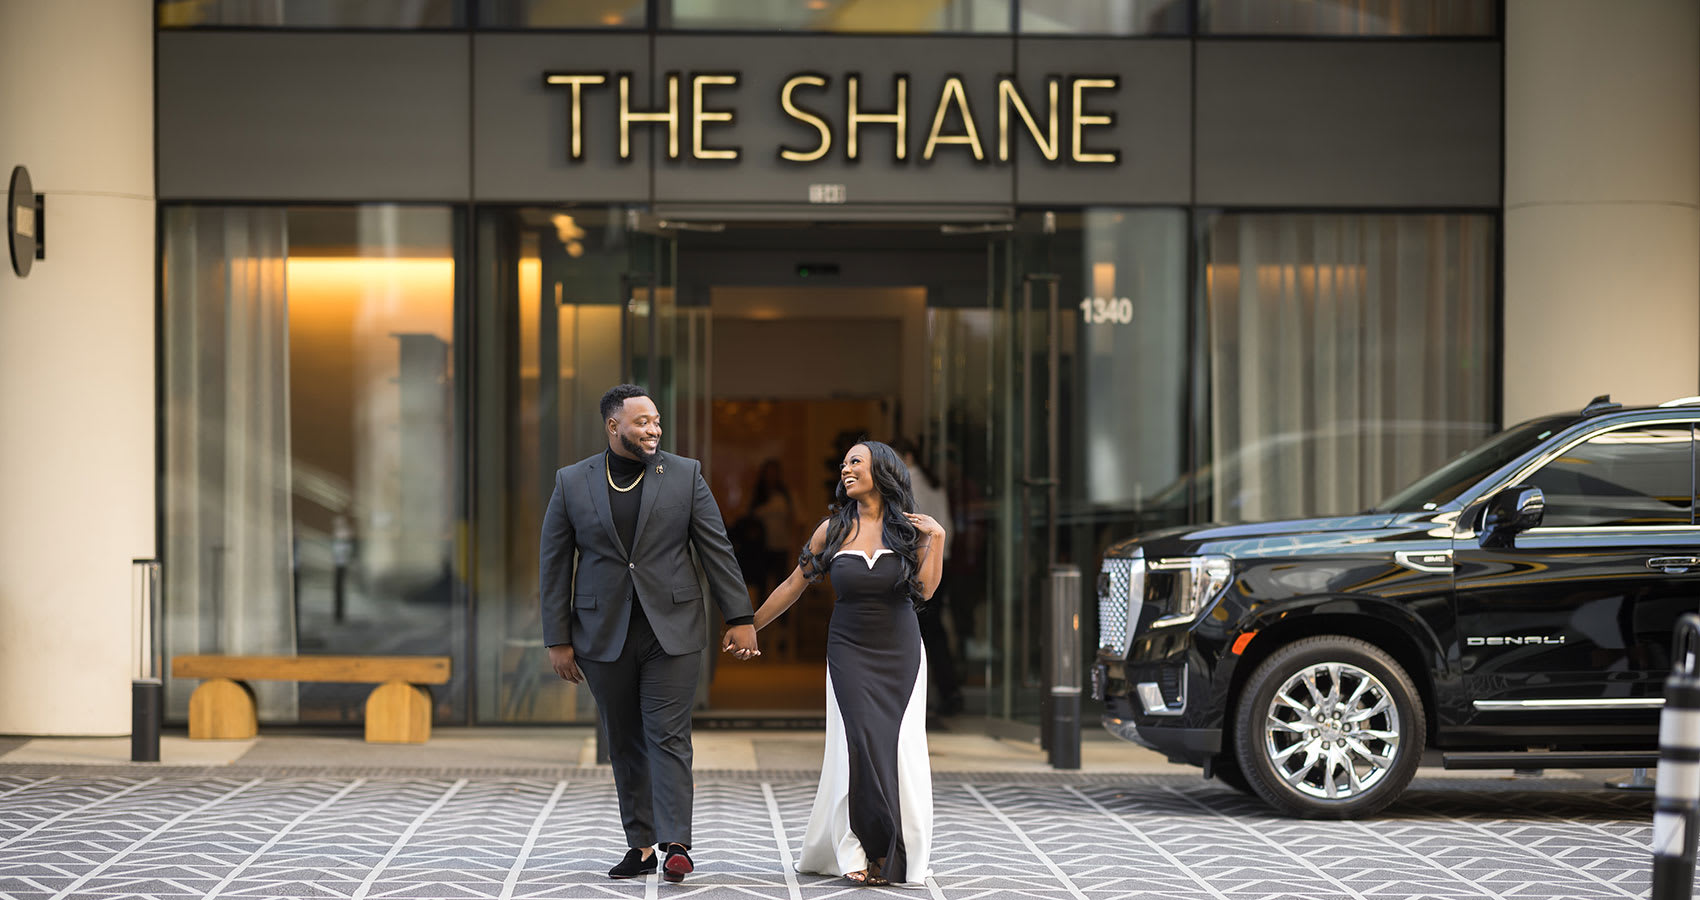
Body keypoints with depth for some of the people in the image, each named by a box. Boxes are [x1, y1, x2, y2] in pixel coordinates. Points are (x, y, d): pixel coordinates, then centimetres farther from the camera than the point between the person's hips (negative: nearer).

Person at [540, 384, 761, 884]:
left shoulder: (684, 475, 2)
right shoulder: (572, 483, 3)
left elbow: (717, 550, 3)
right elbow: (554, 565, 5)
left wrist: (739, 618, -1)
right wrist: (558, 640, 1)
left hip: (672, 630, -1)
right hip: (604, 634, 1)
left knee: (669, 737, -7)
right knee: (625, 744, 7)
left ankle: (676, 845, -11)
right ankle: (639, 844, 13)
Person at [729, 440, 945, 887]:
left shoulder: (907, 527, 1)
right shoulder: (834, 528, 2)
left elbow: (924, 590, -7)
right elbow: (793, 585, 8)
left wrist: (936, 539, -15)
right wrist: (749, 627, 11)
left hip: (901, 653, 0)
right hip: (850, 652, 0)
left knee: (900, 745, -5)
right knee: (862, 743, -13)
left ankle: (895, 854, 8)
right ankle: (861, 853, -5)